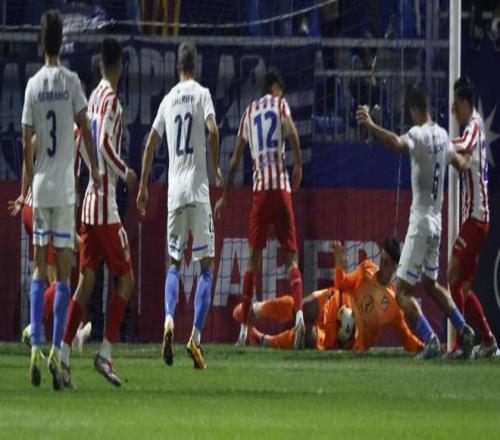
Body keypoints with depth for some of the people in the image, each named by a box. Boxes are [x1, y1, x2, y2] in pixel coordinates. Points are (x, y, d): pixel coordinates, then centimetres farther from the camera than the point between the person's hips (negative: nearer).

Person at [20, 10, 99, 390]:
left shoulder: (33, 85, 1)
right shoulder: (72, 82, -4)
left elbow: (27, 142, 3)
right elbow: (85, 128, -7)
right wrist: (95, 171, 4)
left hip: (41, 185, 2)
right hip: (65, 186, -2)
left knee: (40, 269, 7)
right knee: (63, 271, 0)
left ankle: (36, 348, -4)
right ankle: (56, 349, -9)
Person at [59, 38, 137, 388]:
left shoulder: (93, 98, 14)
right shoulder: (111, 99, -10)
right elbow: (105, 144, -22)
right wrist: (126, 173, -9)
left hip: (89, 202, 8)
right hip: (106, 204, -8)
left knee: (86, 281, 6)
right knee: (126, 280, -2)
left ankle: (64, 356, 0)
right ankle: (105, 353, -7)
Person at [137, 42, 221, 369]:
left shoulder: (168, 100, 12)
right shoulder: (202, 94, 0)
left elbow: (151, 144, 12)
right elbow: (213, 130, -17)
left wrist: (143, 187, 20)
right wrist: (216, 167, -2)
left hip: (174, 191, 4)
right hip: (198, 189, -4)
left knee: (174, 262, 13)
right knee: (207, 264, 0)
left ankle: (169, 321, -11)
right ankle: (196, 335, -11)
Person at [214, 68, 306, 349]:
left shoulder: (249, 113, 19)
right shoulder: (280, 104, 9)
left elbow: (236, 159, 22)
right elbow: (292, 132, -15)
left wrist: (225, 195, 29)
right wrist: (299, 166, -11)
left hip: (259, 189, 2)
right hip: (282, 186, -2)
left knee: (254, 257, 7)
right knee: (291, 255, 0)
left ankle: (244, 328, 2)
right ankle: (299, 313, -21)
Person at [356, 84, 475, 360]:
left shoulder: (419, 135, -14)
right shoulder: (442, 136, 9)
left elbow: (398, 144, -37)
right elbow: (460, 162, 29)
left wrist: (370, 126, -50)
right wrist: (466, 162, 53)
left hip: (421, 222, -8)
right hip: (437, 221, 8)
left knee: (402, 291, -7)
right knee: (430, 284, 26)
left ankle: (430, 338, -18)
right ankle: (463, 330, 23)